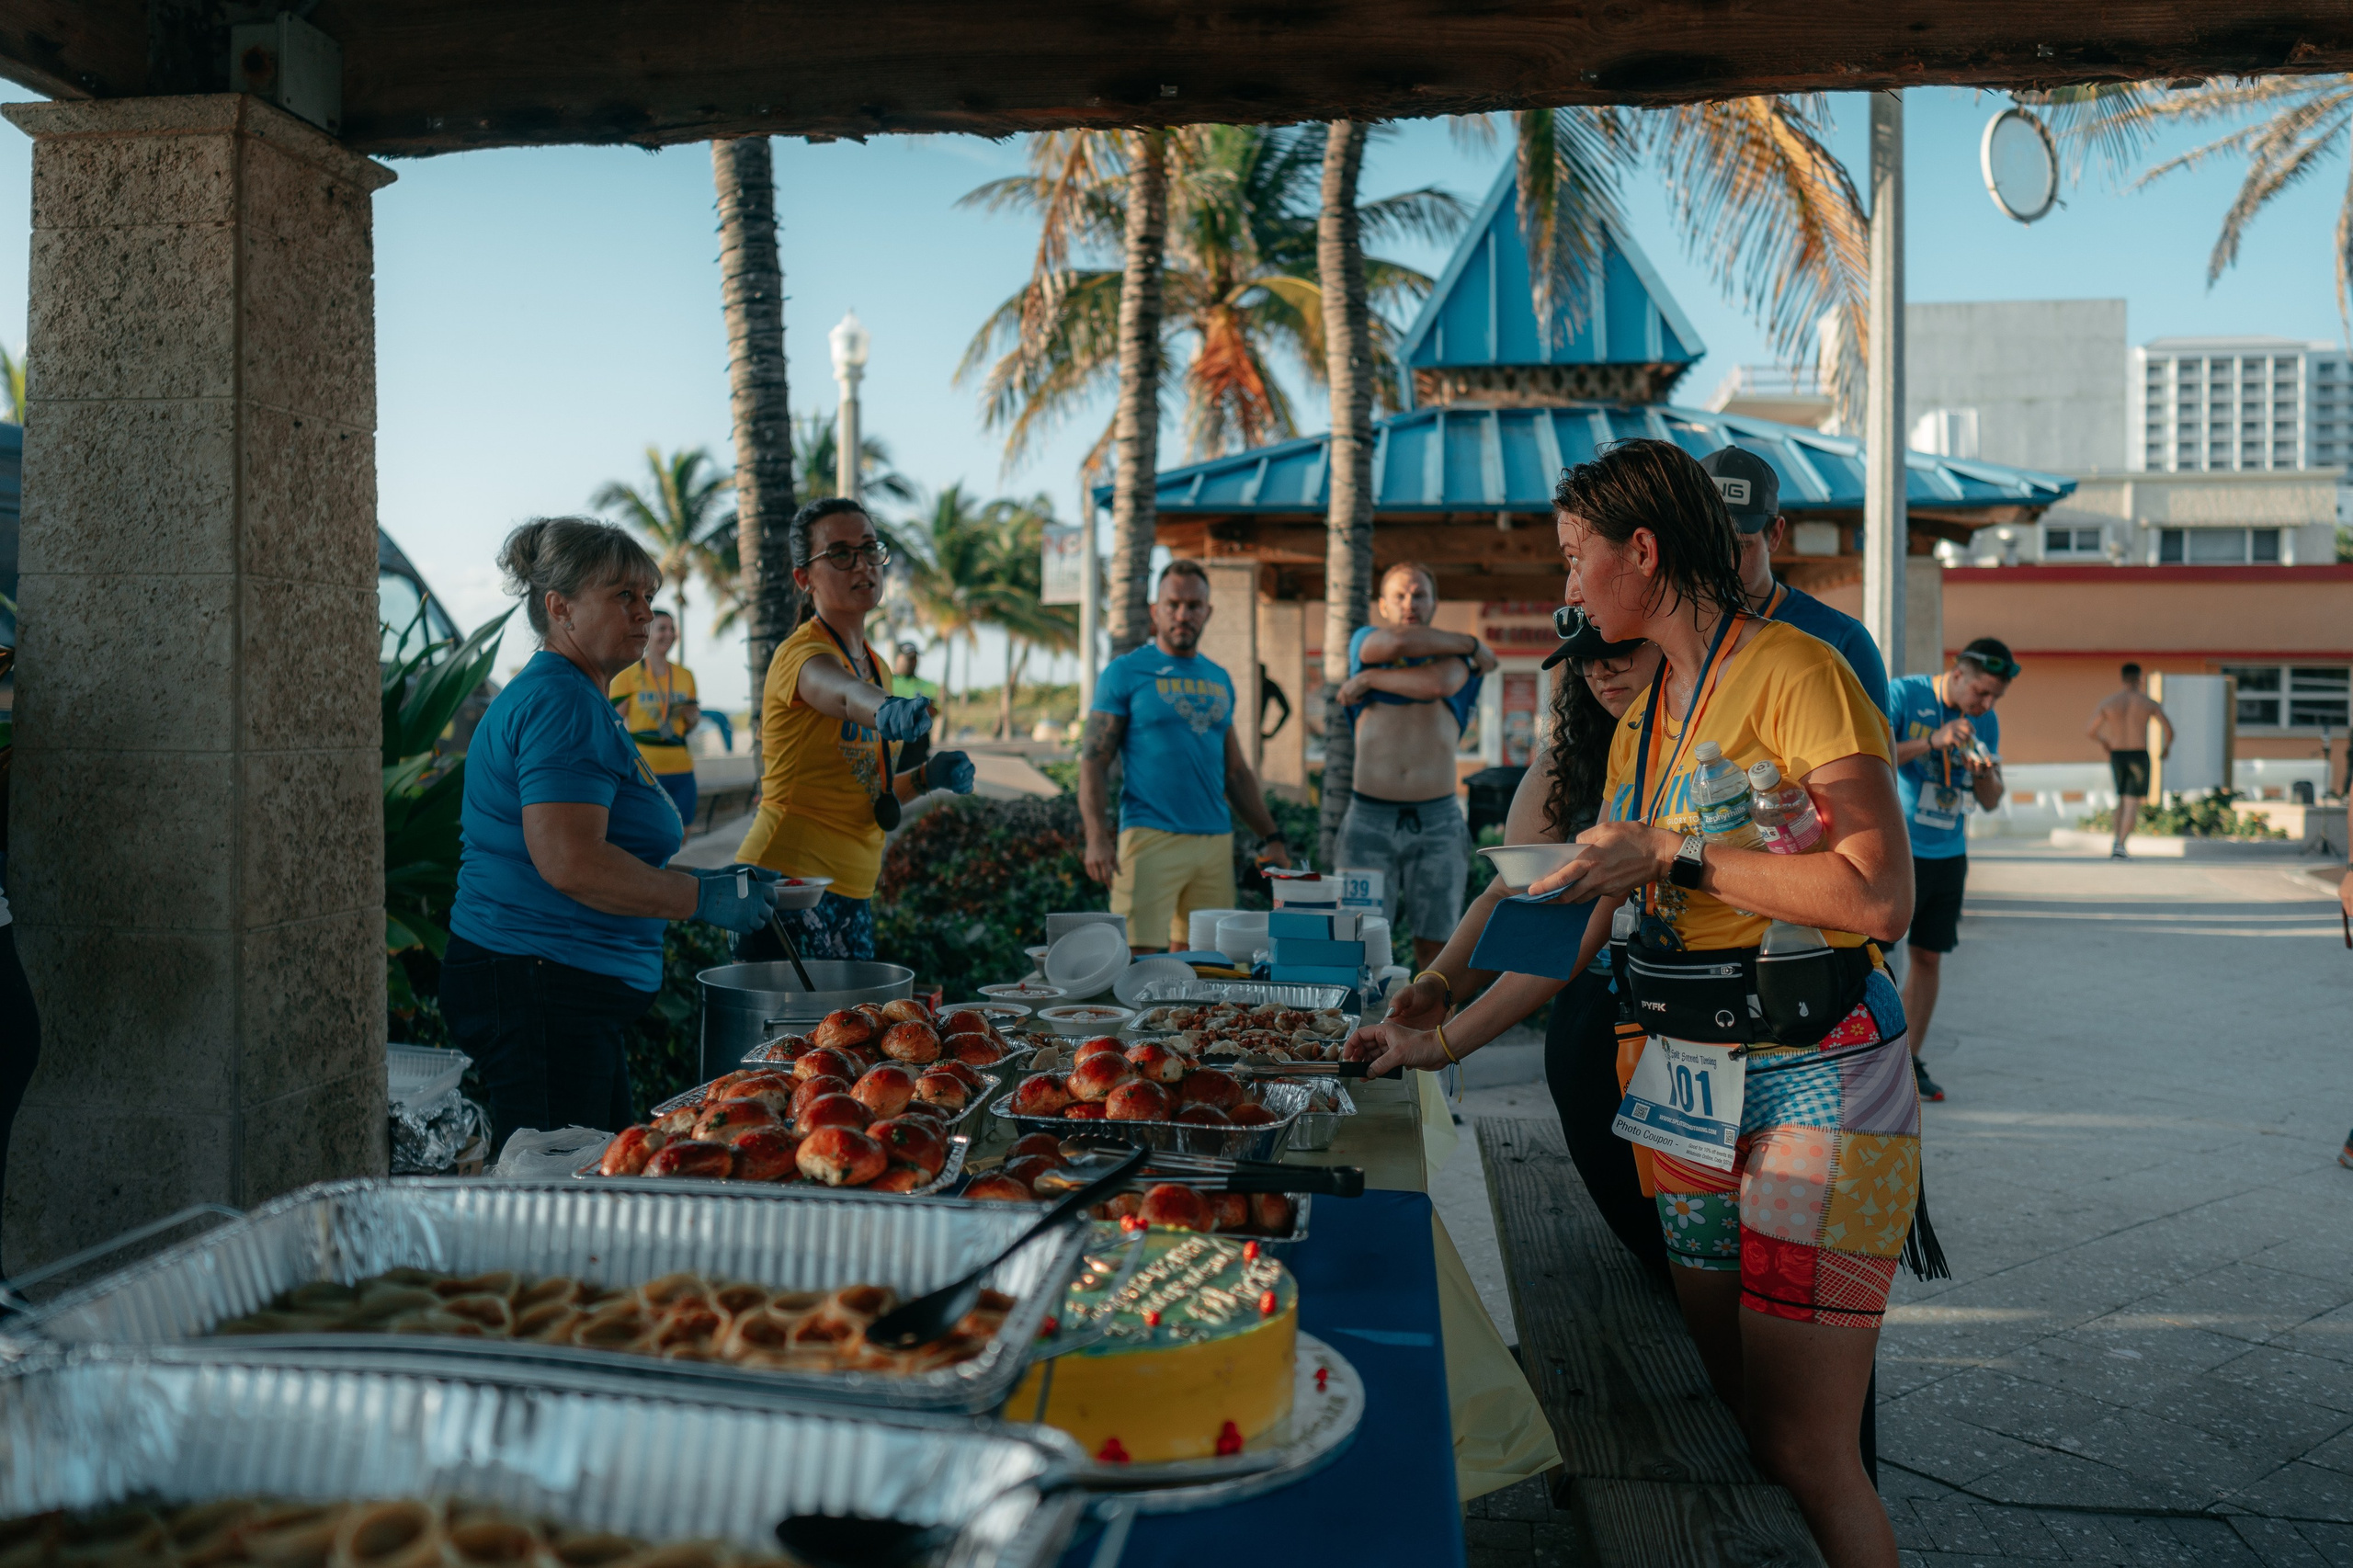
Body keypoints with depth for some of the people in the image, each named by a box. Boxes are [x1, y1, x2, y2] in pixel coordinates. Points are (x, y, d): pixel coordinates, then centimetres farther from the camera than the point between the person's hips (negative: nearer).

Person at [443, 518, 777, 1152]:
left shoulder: (576, 698, 19)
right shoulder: (561, 703, -15)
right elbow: (570, 863, -26)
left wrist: (705, 883, 18)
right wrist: (702, 896, -16)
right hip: (538, 991, -11)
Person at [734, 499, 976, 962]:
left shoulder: (875, 664, 15)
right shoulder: (802, 654, -12)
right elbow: (843, 694, -37)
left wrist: (925, 777, 4)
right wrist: (886, 710, -58)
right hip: (791, 878, -9)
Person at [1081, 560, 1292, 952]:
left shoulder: (1219, 680, 17)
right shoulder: (1124, 673, 1)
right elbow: (1093, 761, -4)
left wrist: (1270, 837, 15)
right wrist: (1097, 837, -17)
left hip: (1216, 842, 5)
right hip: (1150, 836, -5)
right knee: (1138, 956, -10)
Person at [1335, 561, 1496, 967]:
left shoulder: (1456, 656, 12)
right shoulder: (1364, 641, 13)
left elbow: (1438, 684, -13)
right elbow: (1397, 644, -11)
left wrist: (1368, 679, -4)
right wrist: (1470, 643, 1)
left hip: (1438, 820, 1)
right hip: (1370, 818, 0)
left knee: (1435, 948, 2)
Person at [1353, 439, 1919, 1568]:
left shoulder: (1792, 673, -10)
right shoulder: (1642, 715, 15)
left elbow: (1878, 895, -20)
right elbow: (1583, 913, 19)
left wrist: (1674, 852, -16)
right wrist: (1445, 1040, 16)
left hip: (1814, 1082, -7)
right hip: (1689, 1080, 7)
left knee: (1802, 1453, -5)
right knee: (1716, 1420, 10)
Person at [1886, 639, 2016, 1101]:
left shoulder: (1985, 723, 10)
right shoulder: (1903, 695, -8)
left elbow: (1991, 803, 13)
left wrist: (1985, 774, -9)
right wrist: (1932, 742, -24)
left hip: (1948, 856, 6)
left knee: (1928, 957, 7)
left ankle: (1909, 1062, 16)